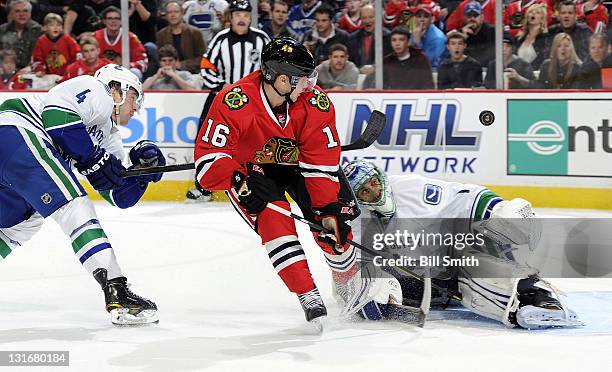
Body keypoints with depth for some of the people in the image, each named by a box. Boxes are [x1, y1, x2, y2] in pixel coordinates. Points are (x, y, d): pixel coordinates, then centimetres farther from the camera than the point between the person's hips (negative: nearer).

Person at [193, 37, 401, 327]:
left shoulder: (315, 102, -24)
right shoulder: (234, 102, -34)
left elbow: (322, 160, -18)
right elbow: (208, 158, -32)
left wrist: (328, 208, -21)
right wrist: (239, 182, -47)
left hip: (294, 162, 3)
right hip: (248, 169, -3)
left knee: (334, 221, -5)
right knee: (274, 219, -25)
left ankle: (351, 279, 22)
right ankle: (309, 297, -18)